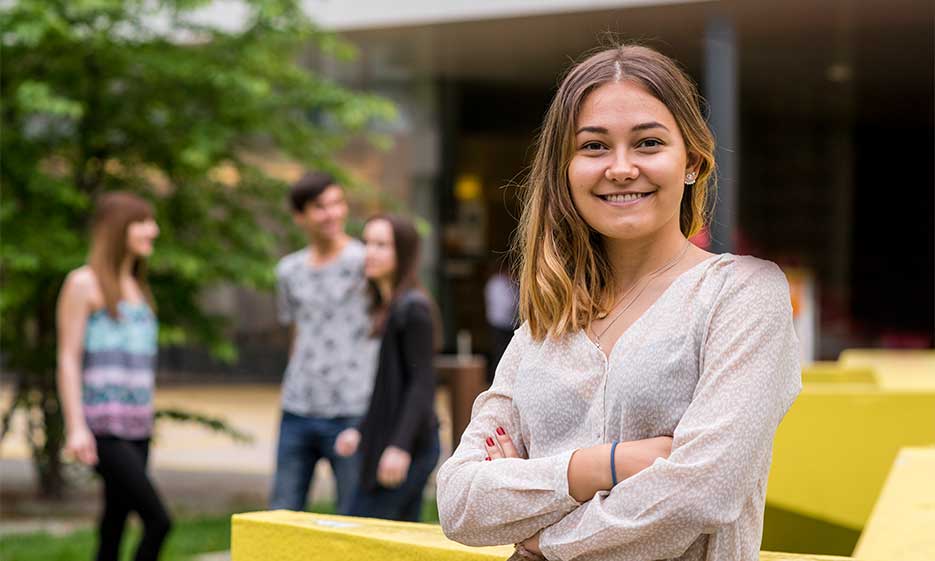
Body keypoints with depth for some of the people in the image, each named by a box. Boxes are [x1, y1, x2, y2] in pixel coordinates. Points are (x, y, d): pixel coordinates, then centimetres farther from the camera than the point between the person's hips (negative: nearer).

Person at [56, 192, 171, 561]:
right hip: (103, 430, -7)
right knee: (158, 520, -15)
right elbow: (68, 359, -8)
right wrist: (75, 427, -16)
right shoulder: (84, 283, -3)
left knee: (114, 528, 5)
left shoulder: (135, 287, 18)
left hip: (137, 430, 7)